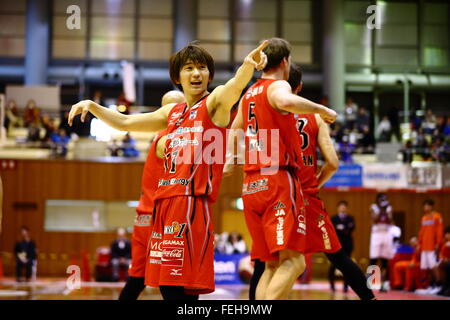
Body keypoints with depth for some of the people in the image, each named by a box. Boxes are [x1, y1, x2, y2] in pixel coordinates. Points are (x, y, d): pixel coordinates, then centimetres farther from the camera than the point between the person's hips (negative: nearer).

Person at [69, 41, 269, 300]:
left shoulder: (215, 102, 1)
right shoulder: (172, 113, 21)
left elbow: (236, 85, -22)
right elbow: (125, 123, 31)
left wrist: (248, 65, -43)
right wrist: (91, 106, 21)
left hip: (192, 202, -7)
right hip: (165, 201, 7)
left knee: (183, 287, -12)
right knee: (167, 286, 8)